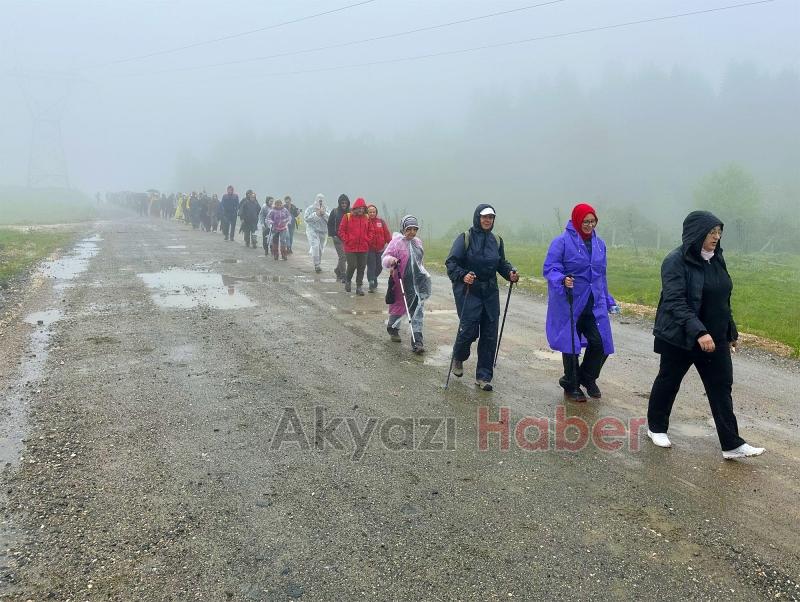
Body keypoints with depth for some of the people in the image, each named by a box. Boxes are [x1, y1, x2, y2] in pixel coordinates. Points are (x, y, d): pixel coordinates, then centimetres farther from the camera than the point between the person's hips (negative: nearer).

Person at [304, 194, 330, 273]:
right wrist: (315, 214, -14)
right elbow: (306, 218, -8)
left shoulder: (326, 209, 8)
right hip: (312, 230, -3)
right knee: (315, 246, -19)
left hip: (323, 231, 3)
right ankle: (316, 264, -18)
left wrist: (324, 213, -15)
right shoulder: (310, 208, 1)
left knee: (320, 248, 9)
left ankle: (319, 264, 23)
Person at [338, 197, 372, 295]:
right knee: (352, 266, -6)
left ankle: (359, 287, 15)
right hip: (350, 247, -3)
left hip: (363, 248, 3)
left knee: (361, 267, 5)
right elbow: (341, 231, -1)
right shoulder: (347, 217, -3)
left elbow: (370, 231, 16)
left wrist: (367, 240, 3)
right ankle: (348, 281, 22)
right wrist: (347, 240, -8)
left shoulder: (366, 218, 8)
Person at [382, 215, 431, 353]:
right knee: (399, 306, 13)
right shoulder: (397, 242, -7)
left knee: (417, 311, -3)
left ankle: (417, 341, -2)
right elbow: (385, 258, -12)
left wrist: (425, 274, 28)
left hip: (418, 282, 4)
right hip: (402, 282, -4)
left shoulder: (418, 242, 12)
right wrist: (391, 260, -33)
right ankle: (392, 327, 44)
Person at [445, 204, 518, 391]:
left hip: (490, 293, 5)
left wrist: (510, 273, -2)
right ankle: (458, 358, 26)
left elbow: (502, 263, 18)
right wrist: (462, 275, -24)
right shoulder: (465, 238, -5)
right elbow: (451, 262, -7)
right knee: (468, 330, -9)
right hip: (468, 292, -5)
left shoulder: (496, 241, 10)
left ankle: (483, 377, 14)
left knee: (490, 335, 3)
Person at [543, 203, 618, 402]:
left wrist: (609, 301, 20)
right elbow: (549, 268, -10)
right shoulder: (562, 241, -8)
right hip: (569, 304, -5)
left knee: (600, 343, 0)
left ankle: (587, 378, 27)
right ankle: (571, 386, 21)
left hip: (595, 304, 5)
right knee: (571, 345, 3)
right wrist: (562, 280, -30)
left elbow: (601, 275, 20)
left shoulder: (599, 243, 11)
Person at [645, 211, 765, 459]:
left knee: (721, 387, 4)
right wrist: (698, 331, -34)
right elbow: (675, 302, -25)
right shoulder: (676, 261, -16)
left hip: (715, 338, 6)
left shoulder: (716, 259, 6)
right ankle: (656, 428, 30)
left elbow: (723, 300, 14)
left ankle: (732, 445, 9)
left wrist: (731, 332, 17)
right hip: (679, 338, -6)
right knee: (668, 382, 11)